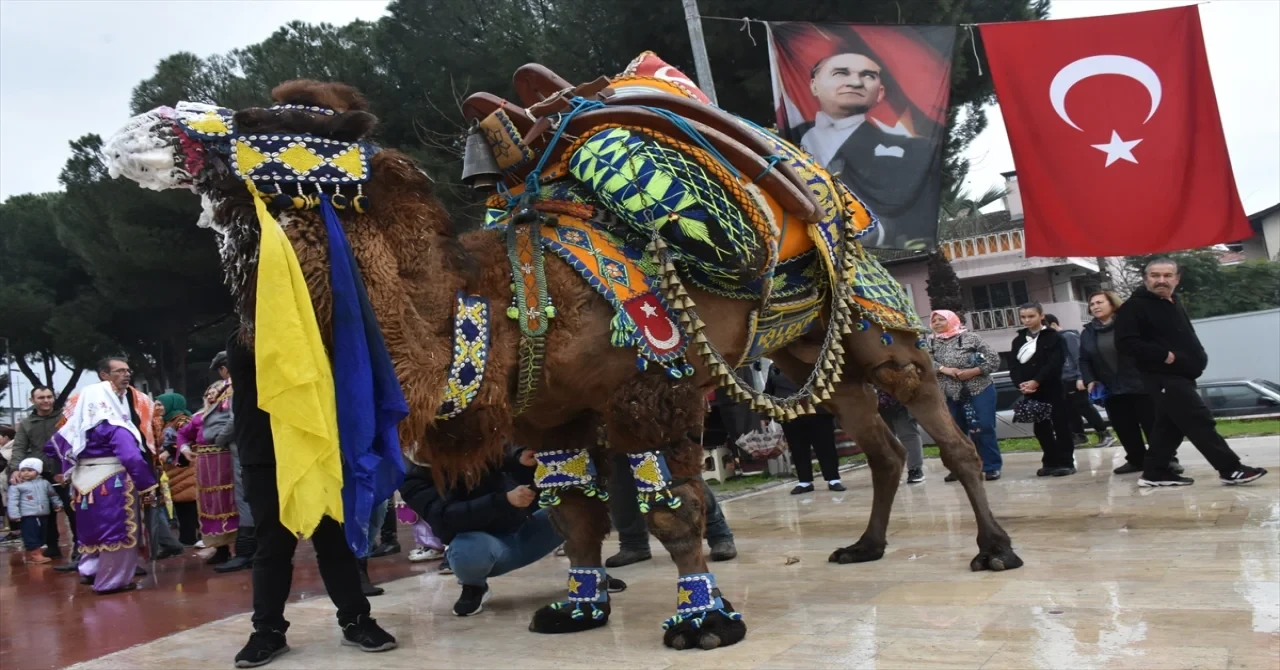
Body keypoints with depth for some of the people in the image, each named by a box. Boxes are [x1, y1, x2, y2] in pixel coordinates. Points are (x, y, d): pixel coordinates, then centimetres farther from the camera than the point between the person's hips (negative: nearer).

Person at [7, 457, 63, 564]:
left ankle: (30, 555, 19)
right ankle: (35, 555, -6)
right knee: (30, 536, -7)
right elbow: (13, 501, -8)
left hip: (43, 515, 6)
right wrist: (15, 514, -14)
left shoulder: (44, 483, 11)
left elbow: (52, 495, 23)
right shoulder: (16, 486, -4)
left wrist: (58, 504, 15)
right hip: (28, 516, -6)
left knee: (40, 536, 9)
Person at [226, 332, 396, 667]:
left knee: (335, 540, 5)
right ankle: (269, 630, 16)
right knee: (272, 547, 4)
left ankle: (355, 620, 13)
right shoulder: (241, 344, 4)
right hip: (265, 462, -1)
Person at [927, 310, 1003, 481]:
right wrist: (944, 369, -20)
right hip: (951, 396, 4)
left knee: (984, 429, -4)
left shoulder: (970, 338, -4)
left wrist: (973, 371, -16)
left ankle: (992, 467, 5)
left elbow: (994, 359, -6)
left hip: (979, 391, -4)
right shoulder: (932, 344, 7)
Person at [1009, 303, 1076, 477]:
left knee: (1060, 425, -1)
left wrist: (1036, 382, -21)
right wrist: (1021, 383, -14)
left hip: (1052, 389, -5)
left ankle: (1066, 462, 3)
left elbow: (1054, 363, -13)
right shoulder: (1018, 340, 12)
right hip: (1030, 392, 5)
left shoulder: (1053, 337, -1)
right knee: (1040, 427, 9)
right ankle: (1051, 462, 17)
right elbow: (1014, 366, 5)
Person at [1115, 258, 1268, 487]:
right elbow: (1125, 342, -22)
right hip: (1164, 377, -9)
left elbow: (1186, 339, 29)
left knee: (1170, 425, 10)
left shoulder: (1173, 303, 18)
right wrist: (1164, 355, -23)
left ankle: (1155, 473, 16)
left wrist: (1198, 358, 10)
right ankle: (1231, 469, -3)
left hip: (1181, 376, 9)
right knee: (1200, 422, -8)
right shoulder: (1134, 306, -12)